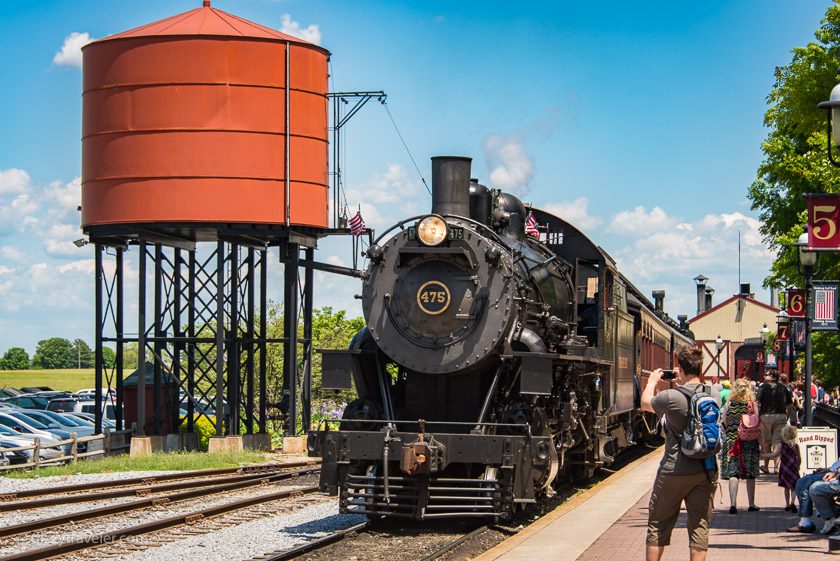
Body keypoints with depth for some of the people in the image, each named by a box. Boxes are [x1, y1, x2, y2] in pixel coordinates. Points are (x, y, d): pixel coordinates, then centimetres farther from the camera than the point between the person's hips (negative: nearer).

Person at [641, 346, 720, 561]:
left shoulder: (670, 397, -16)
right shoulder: (715, 395, -2)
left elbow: (645, 403, 5)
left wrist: (652, 381, 22)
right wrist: (683, 383, 27)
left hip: (675, 470, -4)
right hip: (707, 470, 4)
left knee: (658, 526, 10)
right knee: (700, 527, 8)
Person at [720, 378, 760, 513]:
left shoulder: (730, 403, -1)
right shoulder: (752, 404, -3)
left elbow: (724, 422, 0)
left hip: (732, 440, 0)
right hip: (750, 441, 0)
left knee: (733, 473, -1)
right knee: (750, 475, 10)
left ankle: (733, 504, -13)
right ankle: (751, 504, 17)